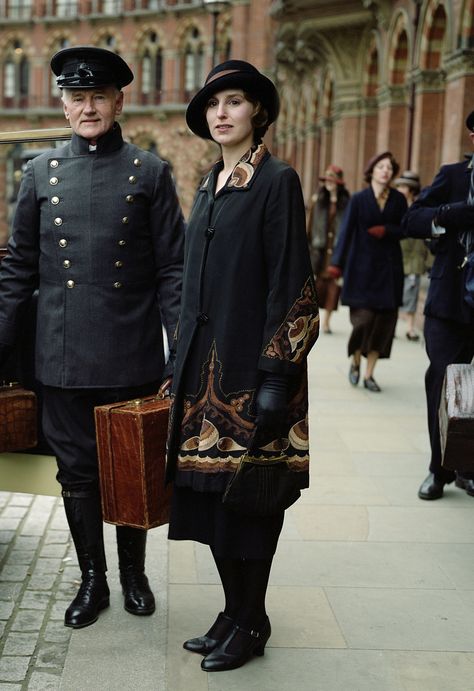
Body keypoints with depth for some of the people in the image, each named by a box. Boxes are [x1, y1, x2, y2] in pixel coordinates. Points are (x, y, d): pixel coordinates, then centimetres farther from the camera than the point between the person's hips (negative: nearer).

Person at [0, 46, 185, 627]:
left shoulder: (148, 172, 1)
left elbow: (172, 267, -1)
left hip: (133, 357, -1)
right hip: (63, 356, 2)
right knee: (77, 469, 9)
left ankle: (133, 573, 31)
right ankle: (92, 579, 27)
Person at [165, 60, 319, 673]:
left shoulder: (277, 181, -8)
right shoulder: (210, 186, 14)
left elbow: (290, 284, -13)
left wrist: (276, 379, -17)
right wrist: (183, 363, 15)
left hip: (249, 364, -7)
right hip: (205, 367, 7)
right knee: (210, 491, 11)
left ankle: (250, 623, 18)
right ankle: (233, 610, 26)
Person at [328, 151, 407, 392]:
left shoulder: (398, 199, 5)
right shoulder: (358, 199, -2)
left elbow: (404, 229, 7)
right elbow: (346, 231, -8)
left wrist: (385, 230, -13)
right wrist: (337, 263, -18)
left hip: (389, 267, 3)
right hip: (362, 267, -3)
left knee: (384, 320, 0)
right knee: (363, 318, -9)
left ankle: (369, 374, 11)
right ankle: (355, 362, 19)